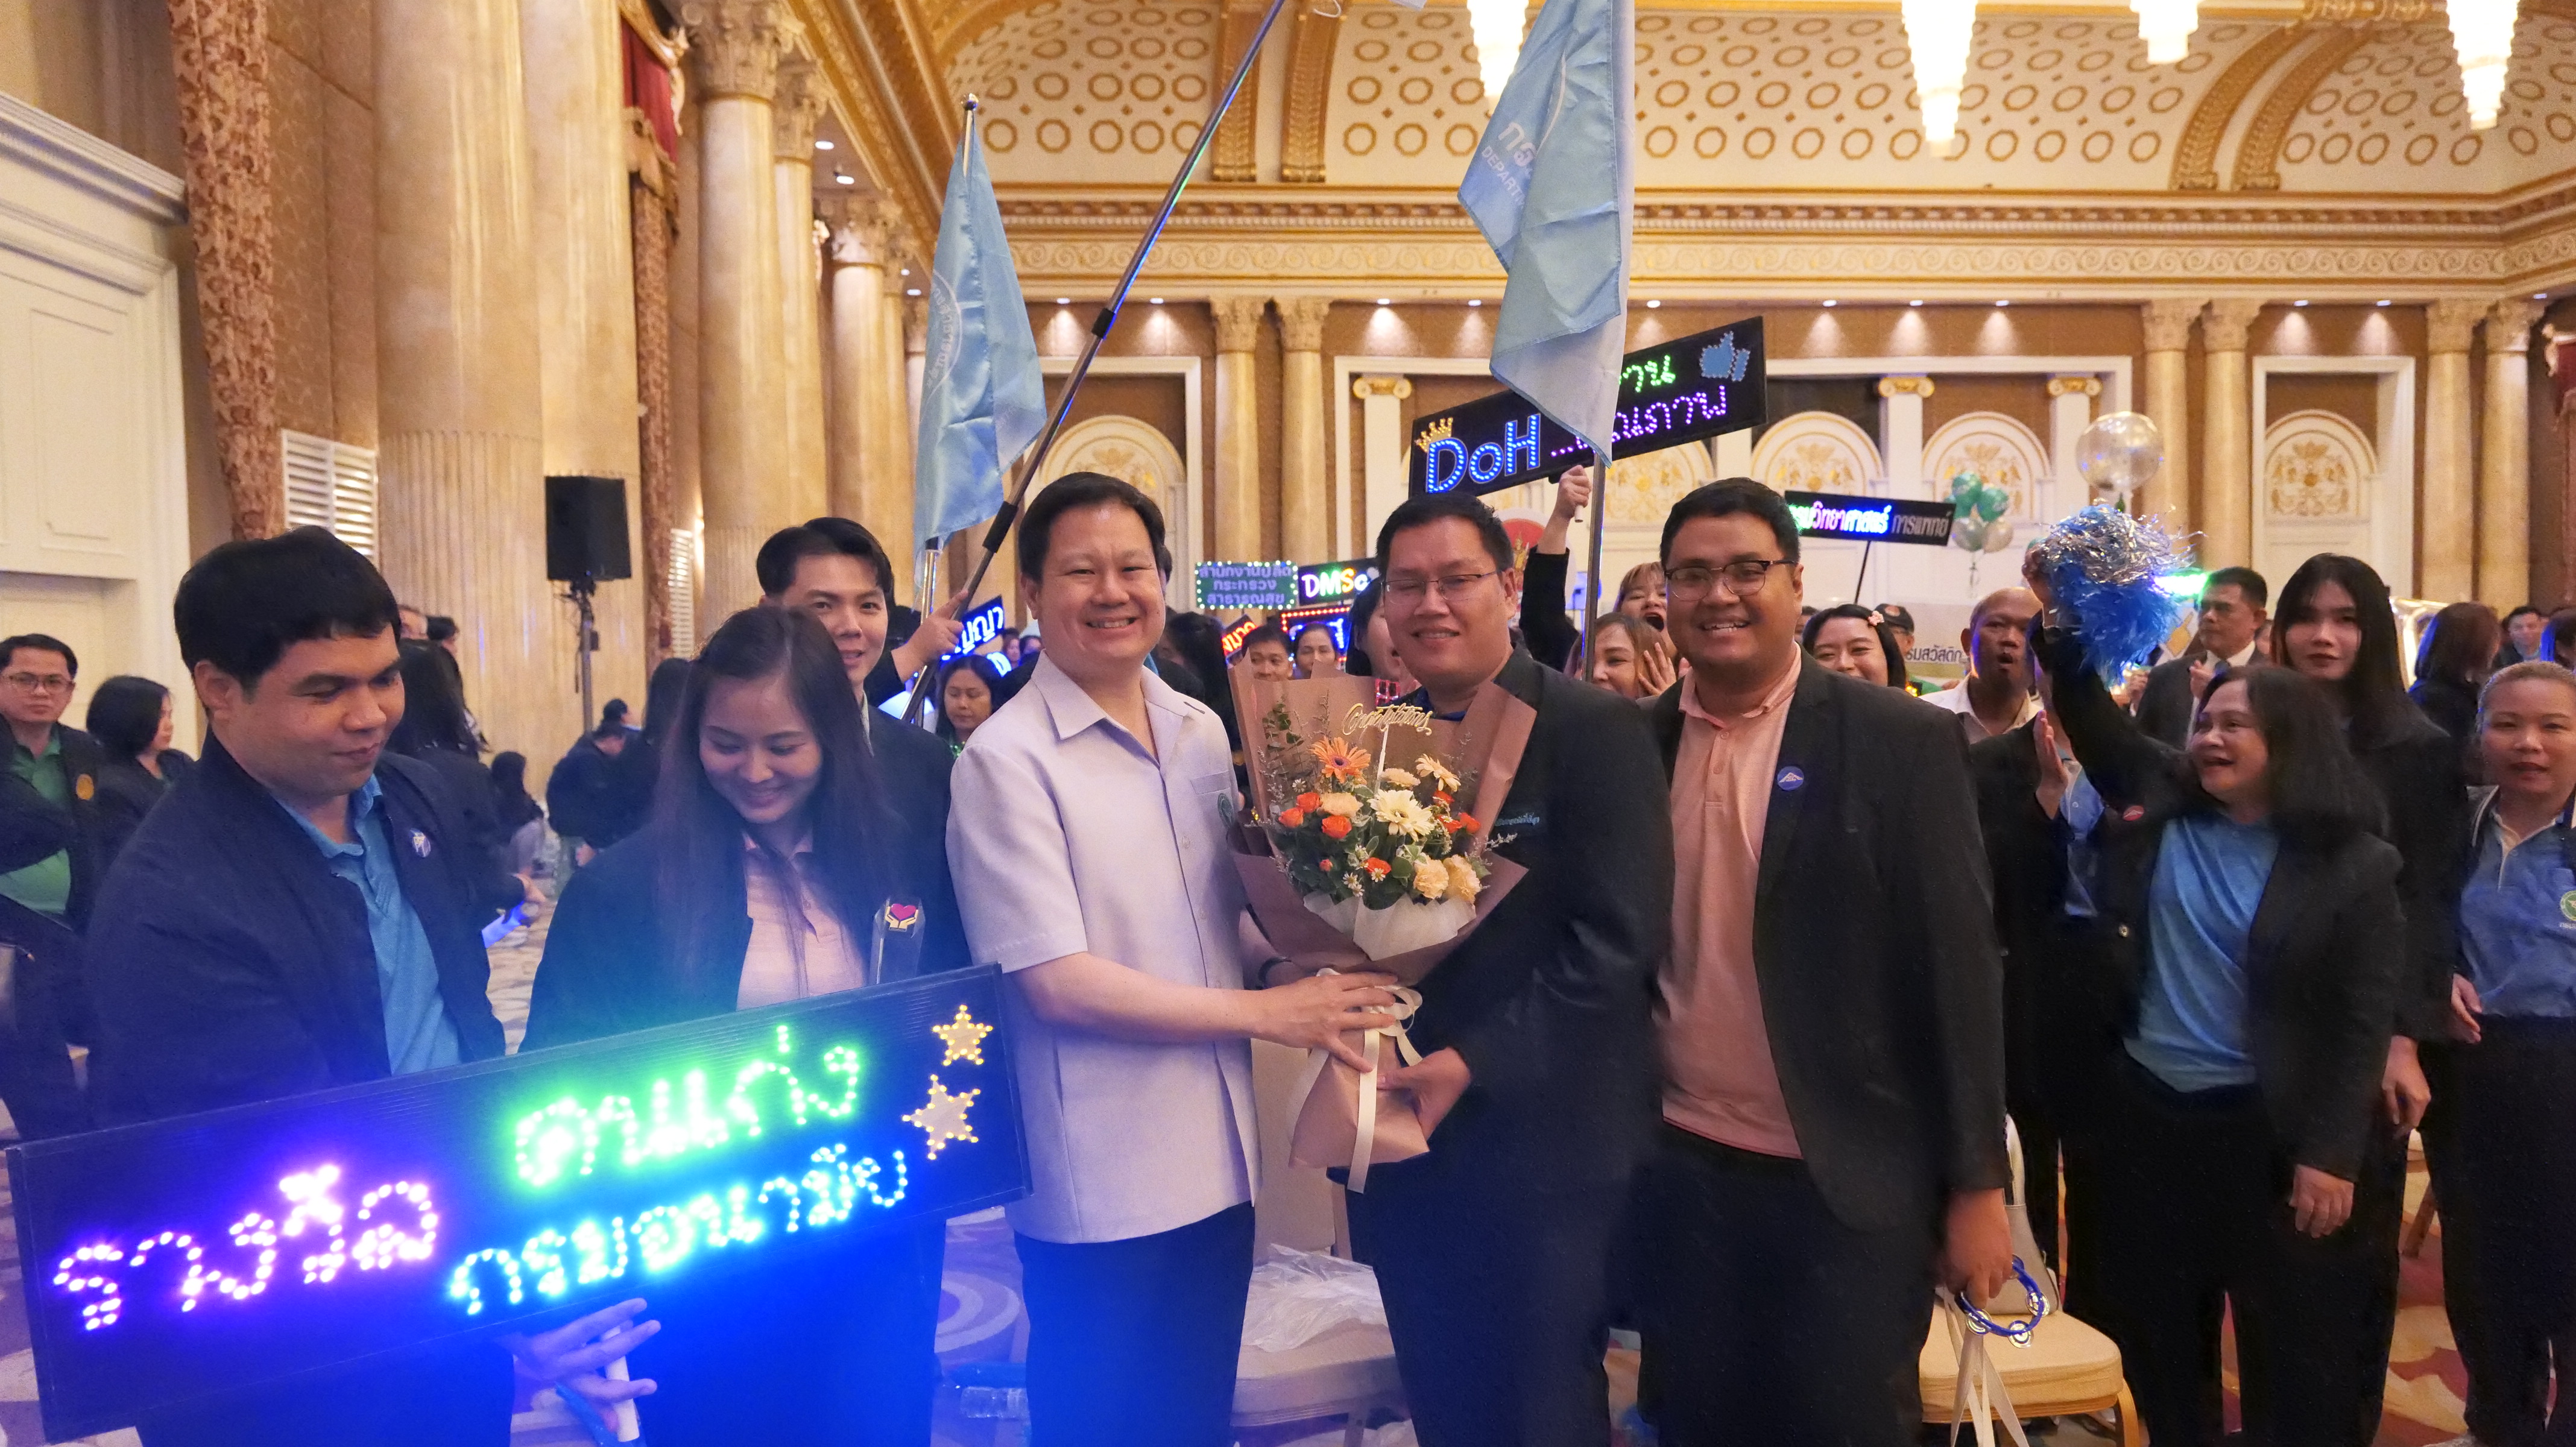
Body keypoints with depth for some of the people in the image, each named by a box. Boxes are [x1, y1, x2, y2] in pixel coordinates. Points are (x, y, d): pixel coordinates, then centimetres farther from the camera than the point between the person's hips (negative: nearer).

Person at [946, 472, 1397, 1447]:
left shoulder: (1202, 733, 7)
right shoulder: (1007, 760, -13)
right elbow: (1057, 983, -17)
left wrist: (1303, 964, -4)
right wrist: (1266, 1013, -16)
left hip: (1218, 1161, 6)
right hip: (1096, 1184, -6)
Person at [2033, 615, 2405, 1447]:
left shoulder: (2351, 865, -9)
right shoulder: (2158, 805, 1)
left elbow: (2364, 1021, -9)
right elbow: (2094, 717, 3)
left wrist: (2330, 1153, -13)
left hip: (2268, 1125, -4)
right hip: (2146, 1107, 4)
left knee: (2292, 1343, 9)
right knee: (2154, 1324, 17)